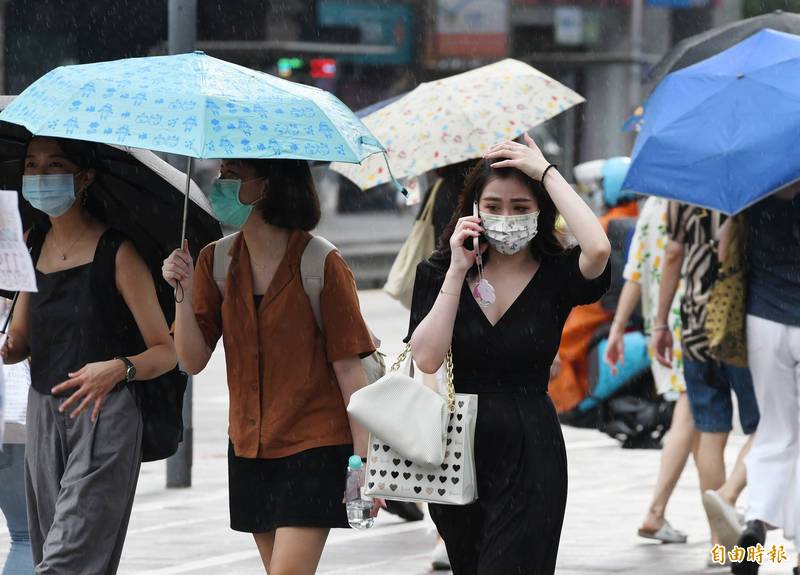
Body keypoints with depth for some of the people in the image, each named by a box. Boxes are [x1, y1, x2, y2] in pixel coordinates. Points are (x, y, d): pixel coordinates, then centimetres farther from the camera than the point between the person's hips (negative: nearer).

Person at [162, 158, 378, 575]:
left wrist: (363, 459, -13)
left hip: (314, 446, -6)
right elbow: (194, 361, 0)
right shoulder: (216, 263, 3)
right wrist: (184, 293, -16)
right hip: (250, 447, 6)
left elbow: (348, 366, -10)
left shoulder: (321, 265, -12)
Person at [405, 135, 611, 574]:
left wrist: (546, 172, -16)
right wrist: (458, 270, -13)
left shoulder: (555, 274, -3)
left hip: (529, 456, -3)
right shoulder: (440, 273, 3)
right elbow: (427, 358, -10)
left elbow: (598, 249, -27)